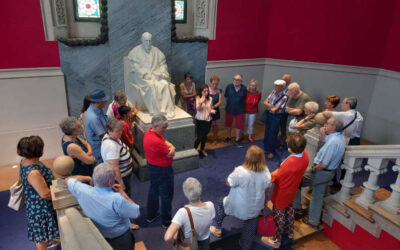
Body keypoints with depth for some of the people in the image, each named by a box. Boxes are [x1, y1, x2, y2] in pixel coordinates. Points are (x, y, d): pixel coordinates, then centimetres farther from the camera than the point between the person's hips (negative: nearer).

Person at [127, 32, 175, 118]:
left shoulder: (155, 50, 16)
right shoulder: (136, 51, 5)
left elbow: (162, 63, 15)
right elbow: (134, 66, -4)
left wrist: (161, 72, -4)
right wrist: (145, 73, -16)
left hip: (156, 74, 3)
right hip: (142, 76, -3)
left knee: (165, 84, -27)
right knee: (151, 85, -34)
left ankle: (167, 109, -27)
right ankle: (155, 111, -29)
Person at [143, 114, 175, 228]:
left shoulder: (149, 132, -5)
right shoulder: (156, 141, -35)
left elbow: (165, 142, 4)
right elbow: (171, 154, -23)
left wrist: (168, 146, -15)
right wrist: (171, 147, -3)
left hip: (152, 166, 10)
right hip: (162, 170, -10)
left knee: (154, 191, 25)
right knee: (166, 196, 8)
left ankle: (151, 215, 43)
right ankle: (166, 222, 24)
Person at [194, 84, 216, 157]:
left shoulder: (210, 99, 1)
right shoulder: (198, 98, -8)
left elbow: (210, 109, 7)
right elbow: (198, 108, -19)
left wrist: (212, 111, -16)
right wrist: (201, 102, -37)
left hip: (208, 120, 4)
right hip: (200, 120, -4)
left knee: (205, 136, 15)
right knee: (200, 137, -6)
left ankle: (202, 149, 36)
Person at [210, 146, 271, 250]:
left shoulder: (240, 171, -34)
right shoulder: (266, 172, -16)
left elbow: (228, 183, -16)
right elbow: (267, 192, 0)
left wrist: (234, 171, -2)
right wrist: (263, 203, 18)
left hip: (238, 208, -4)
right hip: (256, 209, 4)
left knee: (221, 203, 26)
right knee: (250, 227, 30)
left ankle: (216, 228, 35)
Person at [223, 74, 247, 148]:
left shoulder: (244, 88, -12)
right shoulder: (229, 86, -12)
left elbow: (244, 98, 2)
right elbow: (226, 96, 1)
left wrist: (238, 103, 3)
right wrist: (230, 103, 6)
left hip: (239, 110, -1)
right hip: (229, 109, 1)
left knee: (238, 125, 9)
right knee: (228, 124, 17)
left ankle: (237, 140, 27)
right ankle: (228, 137, 40)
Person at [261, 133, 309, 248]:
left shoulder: (289, 163, -42)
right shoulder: (305, 155, -20)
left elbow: (277, 176, -22)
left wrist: (271, 175, -3)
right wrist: (279, 170, -2)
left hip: (282, 193, -7)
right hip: (292, 190, 7)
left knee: (278, 215, 15)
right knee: (289, 209, 31)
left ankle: (276, 240, 36)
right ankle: (289, 231, 55)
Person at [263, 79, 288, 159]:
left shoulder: (284, 97, -20)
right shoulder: (273, 91, 0)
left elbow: (274, 109, -20)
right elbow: (265, 102, 1)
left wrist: (268, 105, -6)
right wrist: (271, 106, -16)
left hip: (276, 116, -6)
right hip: (269, 114, 6)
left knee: (273, 134, 3)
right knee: (267, 132, 15)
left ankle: (272, 152, 19)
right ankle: (266, 148, 32)